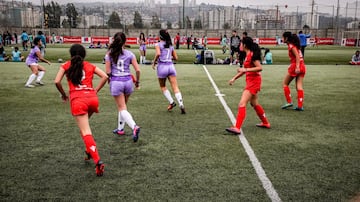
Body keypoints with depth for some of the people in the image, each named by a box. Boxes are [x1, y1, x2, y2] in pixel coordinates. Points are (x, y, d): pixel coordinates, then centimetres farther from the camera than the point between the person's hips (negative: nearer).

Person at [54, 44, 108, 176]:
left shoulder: (66, 66, 13)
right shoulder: (90, 66, 18)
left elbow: (57, 82, 2)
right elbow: (105, 76, 7)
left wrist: (63, 95, 17)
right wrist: (96, 91, 12)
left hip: (78, 100, -3)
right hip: (93, 98, 3)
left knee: (86, 132, -6)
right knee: (84, 126, 30)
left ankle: (98, 161, -20)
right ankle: (89, 151, 27)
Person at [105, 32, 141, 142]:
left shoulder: (109, 54, -3)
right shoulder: (129, 54, 0)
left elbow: (108, 72, -5)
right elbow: (137, 70, -4)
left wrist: (109, 77, 16)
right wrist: (137, 81, 11)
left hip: (116, 82, -2)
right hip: (128, 81, 3)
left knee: (122, 108, 1)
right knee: (122, 106, 21)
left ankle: (134, 126, -21)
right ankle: (120, 129, 30)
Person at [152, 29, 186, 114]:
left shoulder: (158, 44, -1)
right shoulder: (171, 45, 15)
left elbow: (158, 54, -20)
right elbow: (176, 57, 16)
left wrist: (154, 62, -7)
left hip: (162, 66, -4)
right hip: (171, 66, 4)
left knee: (163, 87, 17)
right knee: (175, 87, -3)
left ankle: (171, 102, 6)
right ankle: (181, 105, -17)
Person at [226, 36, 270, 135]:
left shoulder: (252, 54, -16)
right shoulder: (248, 55, 12)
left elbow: (260, 68, -23)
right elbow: (244, 70, 20)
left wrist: (246, 70, -25)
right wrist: (234, 78, 15)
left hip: (254, 81, -10)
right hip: (250, 81, 10)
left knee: (242, 103, -15)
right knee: (254, 103, 22)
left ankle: (237, 128, -17)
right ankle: (265, 123, 38)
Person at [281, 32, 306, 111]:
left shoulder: (291, 45, -7)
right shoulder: (294, 44, 18)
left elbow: (297, 56, -17)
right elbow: (298, 56, 17)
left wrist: (297, 67, -24)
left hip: (295, 66, -8)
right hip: (302, 66, 8)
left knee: (285, 84, 5)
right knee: (299, 86, 4)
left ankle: (289, 102, 3)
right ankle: (300, 106, 0)